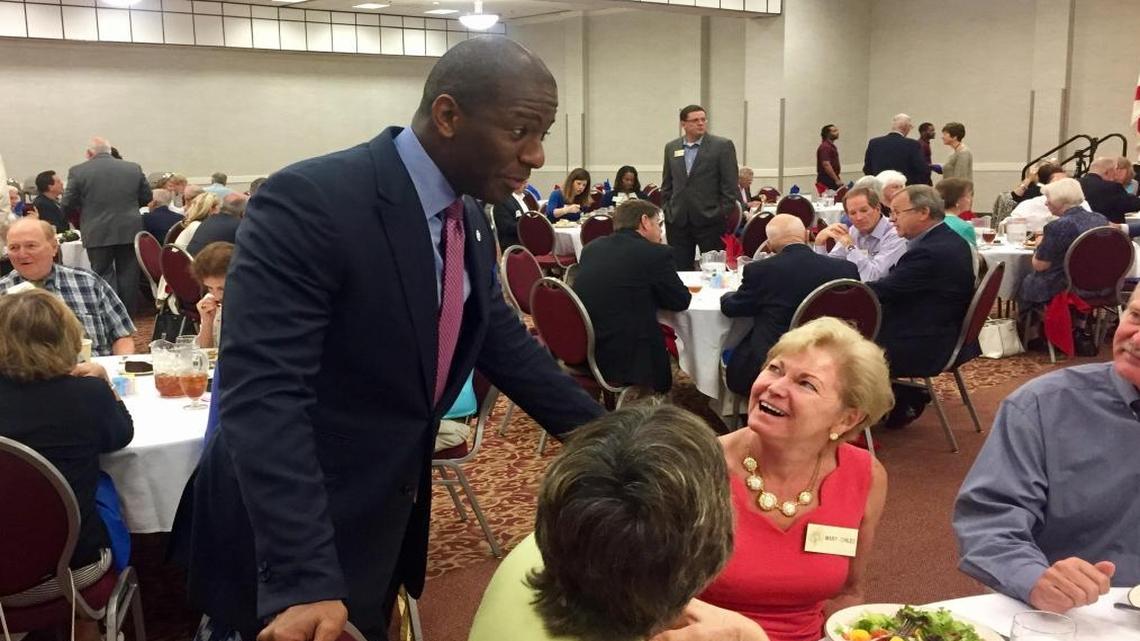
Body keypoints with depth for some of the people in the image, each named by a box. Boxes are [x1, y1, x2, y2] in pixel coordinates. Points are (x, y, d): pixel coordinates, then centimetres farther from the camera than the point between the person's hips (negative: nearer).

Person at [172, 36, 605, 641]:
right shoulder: (309, 202, -24)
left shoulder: (470, 224, 1)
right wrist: (304, 579, -37)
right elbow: (262, 394, -31)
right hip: (286, 542, -8)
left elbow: (503, 344, 13)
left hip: (387, 524, 8)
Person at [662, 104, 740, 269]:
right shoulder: (671, 147, 11)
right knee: (679, 269, 7)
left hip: (710, 220, -4)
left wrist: (725, 216, -8)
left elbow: (730, 185, -4)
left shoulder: (723, 146, -2)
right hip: (677, 220, 4)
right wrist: (668, 211, 9)